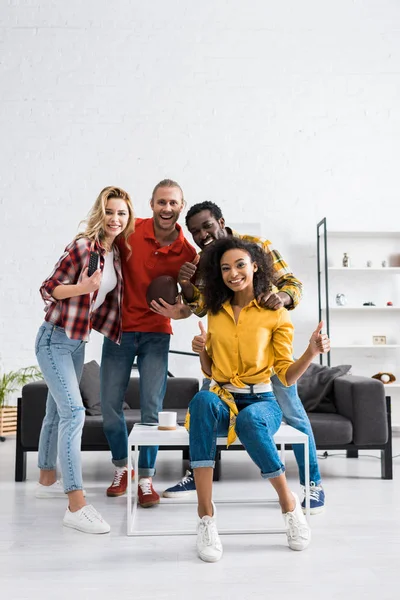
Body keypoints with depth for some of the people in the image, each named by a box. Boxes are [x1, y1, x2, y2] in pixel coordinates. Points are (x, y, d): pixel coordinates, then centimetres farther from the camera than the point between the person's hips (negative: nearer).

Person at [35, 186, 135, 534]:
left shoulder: (115, 254, 5)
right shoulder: (82, 247, -17)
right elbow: (49, 289, -14)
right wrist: (83, 287, -30)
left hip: (79, 342, 8)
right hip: (55, 339, -8)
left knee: (57, 411, 19)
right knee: (74, 412, -15)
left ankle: (47, 480, 35)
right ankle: (77, 506, -12)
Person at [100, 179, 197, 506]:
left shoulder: (188, 253, -6)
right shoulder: (130, 231, -9)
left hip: (156, 334, 0)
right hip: (119, 329, 1)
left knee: (152, 408, -2)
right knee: (110, 405, 6)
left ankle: (146, 479, 15)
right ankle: (122, 467, 30)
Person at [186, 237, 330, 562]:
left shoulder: (275, 313, 1)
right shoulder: (215, 311, 12)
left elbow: (287, 375, -2)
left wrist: (311, 353, -20)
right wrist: (202, 351, -4)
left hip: (261, 400, -2)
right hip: (222, 399, 3)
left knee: (250, 420, -40)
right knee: (202, 399, -36)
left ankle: (289, 502, -14)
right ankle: (205, 512, -33)